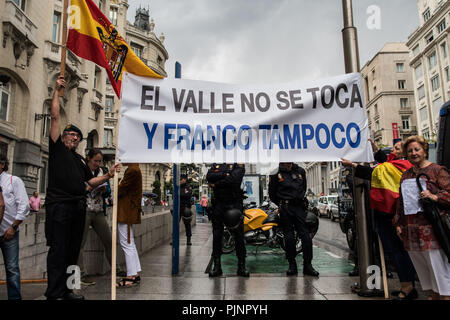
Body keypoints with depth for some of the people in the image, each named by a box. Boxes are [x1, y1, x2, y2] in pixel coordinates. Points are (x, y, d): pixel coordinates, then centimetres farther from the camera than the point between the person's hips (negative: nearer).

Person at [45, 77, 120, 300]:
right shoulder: (57, 148, 6)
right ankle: (54, 294, -2)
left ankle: (66, 290, 19)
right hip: (59, 204, -6)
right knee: (58, 250, -7)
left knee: (73, 250, 9)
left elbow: (90, 182, 22)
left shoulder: (80, 160, 23)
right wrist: (57, 90, 3)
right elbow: (55, 116, 1)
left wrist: (109, 175, 8)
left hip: (78, 206, 7)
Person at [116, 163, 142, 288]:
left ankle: (132, 276, 4)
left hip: (126, 212, -11)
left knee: (127, 243, -4)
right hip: (128, 211, 11)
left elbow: (121, 190, -16)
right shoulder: (133, 169, 15)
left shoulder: (132, 171, -17)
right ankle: (135, 274, 24)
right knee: (129, 243, 16)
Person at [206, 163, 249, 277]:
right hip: (218, 203, 3)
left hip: (234, 204, -3)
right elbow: (209, 177, -6)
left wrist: (216, 184, -10)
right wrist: (225, 174, -14)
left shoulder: (238, 165, 0)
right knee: (217, 236, 5)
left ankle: (241, 266, 13)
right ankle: (217, 266, 14)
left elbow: (234, 179, -17)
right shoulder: (215, 165, 13)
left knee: (239, 237, 2)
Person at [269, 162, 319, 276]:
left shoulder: (301, 171, 9)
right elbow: (272, 193, 6)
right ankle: (292, 265, 13)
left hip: (299, 207, 3)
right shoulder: (276, 173, -1)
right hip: (285, 208, -2)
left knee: (306, 236, -2)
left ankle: (307, 265, 5)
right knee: (289, 238, 3)